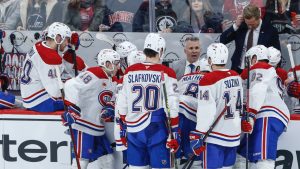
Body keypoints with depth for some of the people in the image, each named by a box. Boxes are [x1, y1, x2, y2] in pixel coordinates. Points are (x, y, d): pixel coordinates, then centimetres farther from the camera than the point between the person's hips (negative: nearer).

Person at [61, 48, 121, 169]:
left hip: (98, 128, 9)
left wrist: (109, 108, 0)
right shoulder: (94, 75, -16)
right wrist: (72, 109, -30)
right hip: (83, 126, -9)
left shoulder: (112, 80, 14)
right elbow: (71, 85, -26)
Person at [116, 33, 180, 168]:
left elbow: (122, 106, 9)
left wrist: (123, 129, 19)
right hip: (157, 131, -4)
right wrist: (175, 134, -2)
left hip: (134, 130, 4)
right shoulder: (166, 73, -6)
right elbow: (172, 108, -8)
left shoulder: (130, 72, 5)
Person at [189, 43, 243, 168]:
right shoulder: (236, 77, 5)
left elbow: (206, 113, -21)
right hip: (234, 135, 7)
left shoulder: (209, 80, -18)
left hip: (215, 137, -7)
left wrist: (197, 137, -16)